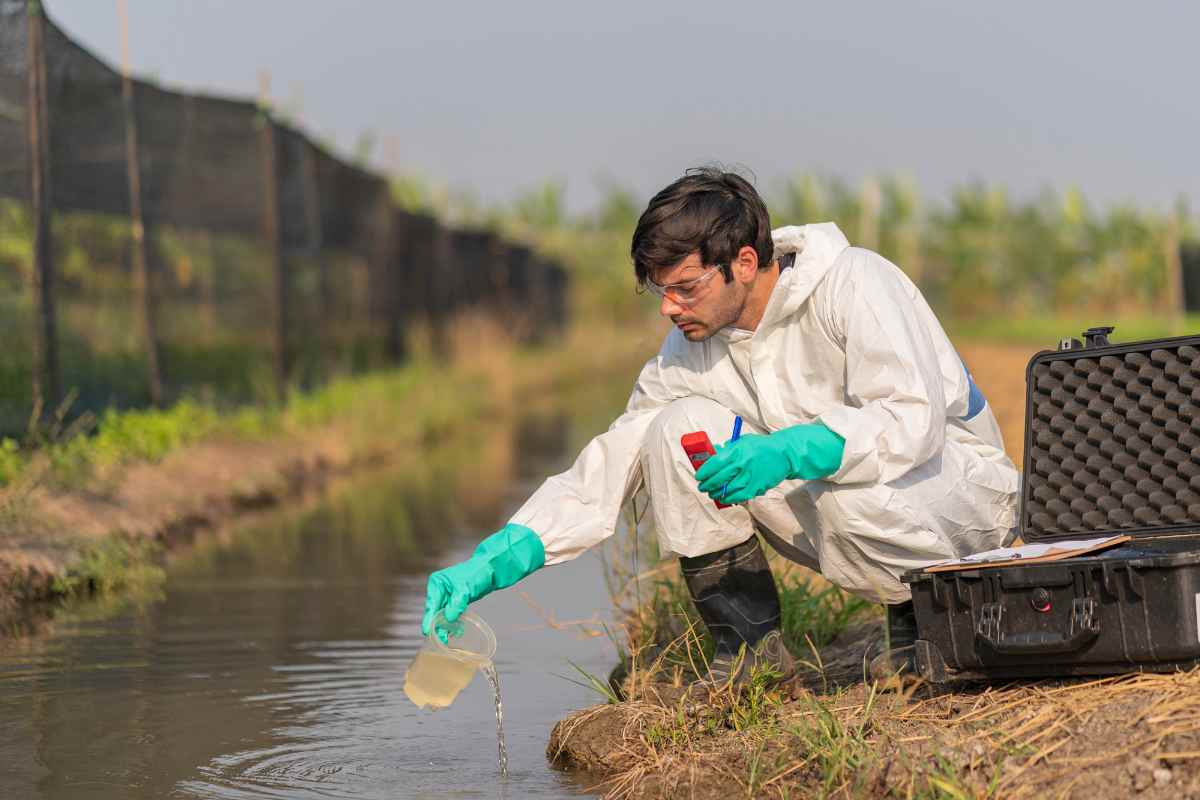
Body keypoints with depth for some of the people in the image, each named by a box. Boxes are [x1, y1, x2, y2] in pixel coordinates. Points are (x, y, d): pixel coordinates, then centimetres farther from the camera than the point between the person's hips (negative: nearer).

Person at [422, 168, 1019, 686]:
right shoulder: (692, 344, -3)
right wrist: (493, 562, -13)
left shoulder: (855, 284, -21)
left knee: (850, 498, -40)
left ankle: (923, 621, -6)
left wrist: (789, 451, -45)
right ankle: (752, 648, -9)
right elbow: (613, 462, -2)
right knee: (680, 427, -13)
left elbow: (914, 420, -31)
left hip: (957, 480, -6)